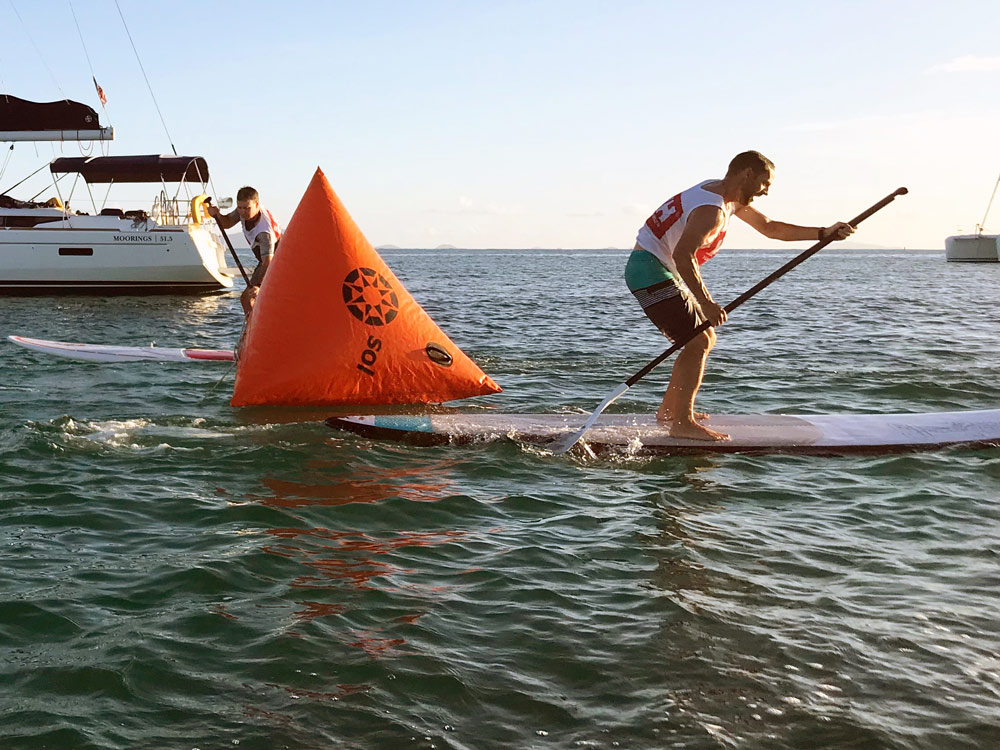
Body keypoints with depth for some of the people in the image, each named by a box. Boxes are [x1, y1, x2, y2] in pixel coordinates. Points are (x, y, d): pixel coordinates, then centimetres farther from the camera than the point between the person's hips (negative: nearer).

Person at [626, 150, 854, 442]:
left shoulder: (729, 198, 13)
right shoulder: (712, 209, -21)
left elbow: (770, 227, 21)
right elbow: (682, 255, -31)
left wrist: (824, 233, 15)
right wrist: (706, 303, -30)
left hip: (663, 272, 11)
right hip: (649, 269, -11)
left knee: (705, 339, 16)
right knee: (698, 343, -15)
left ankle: (669, 410, 24)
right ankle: (683, 423, -12)